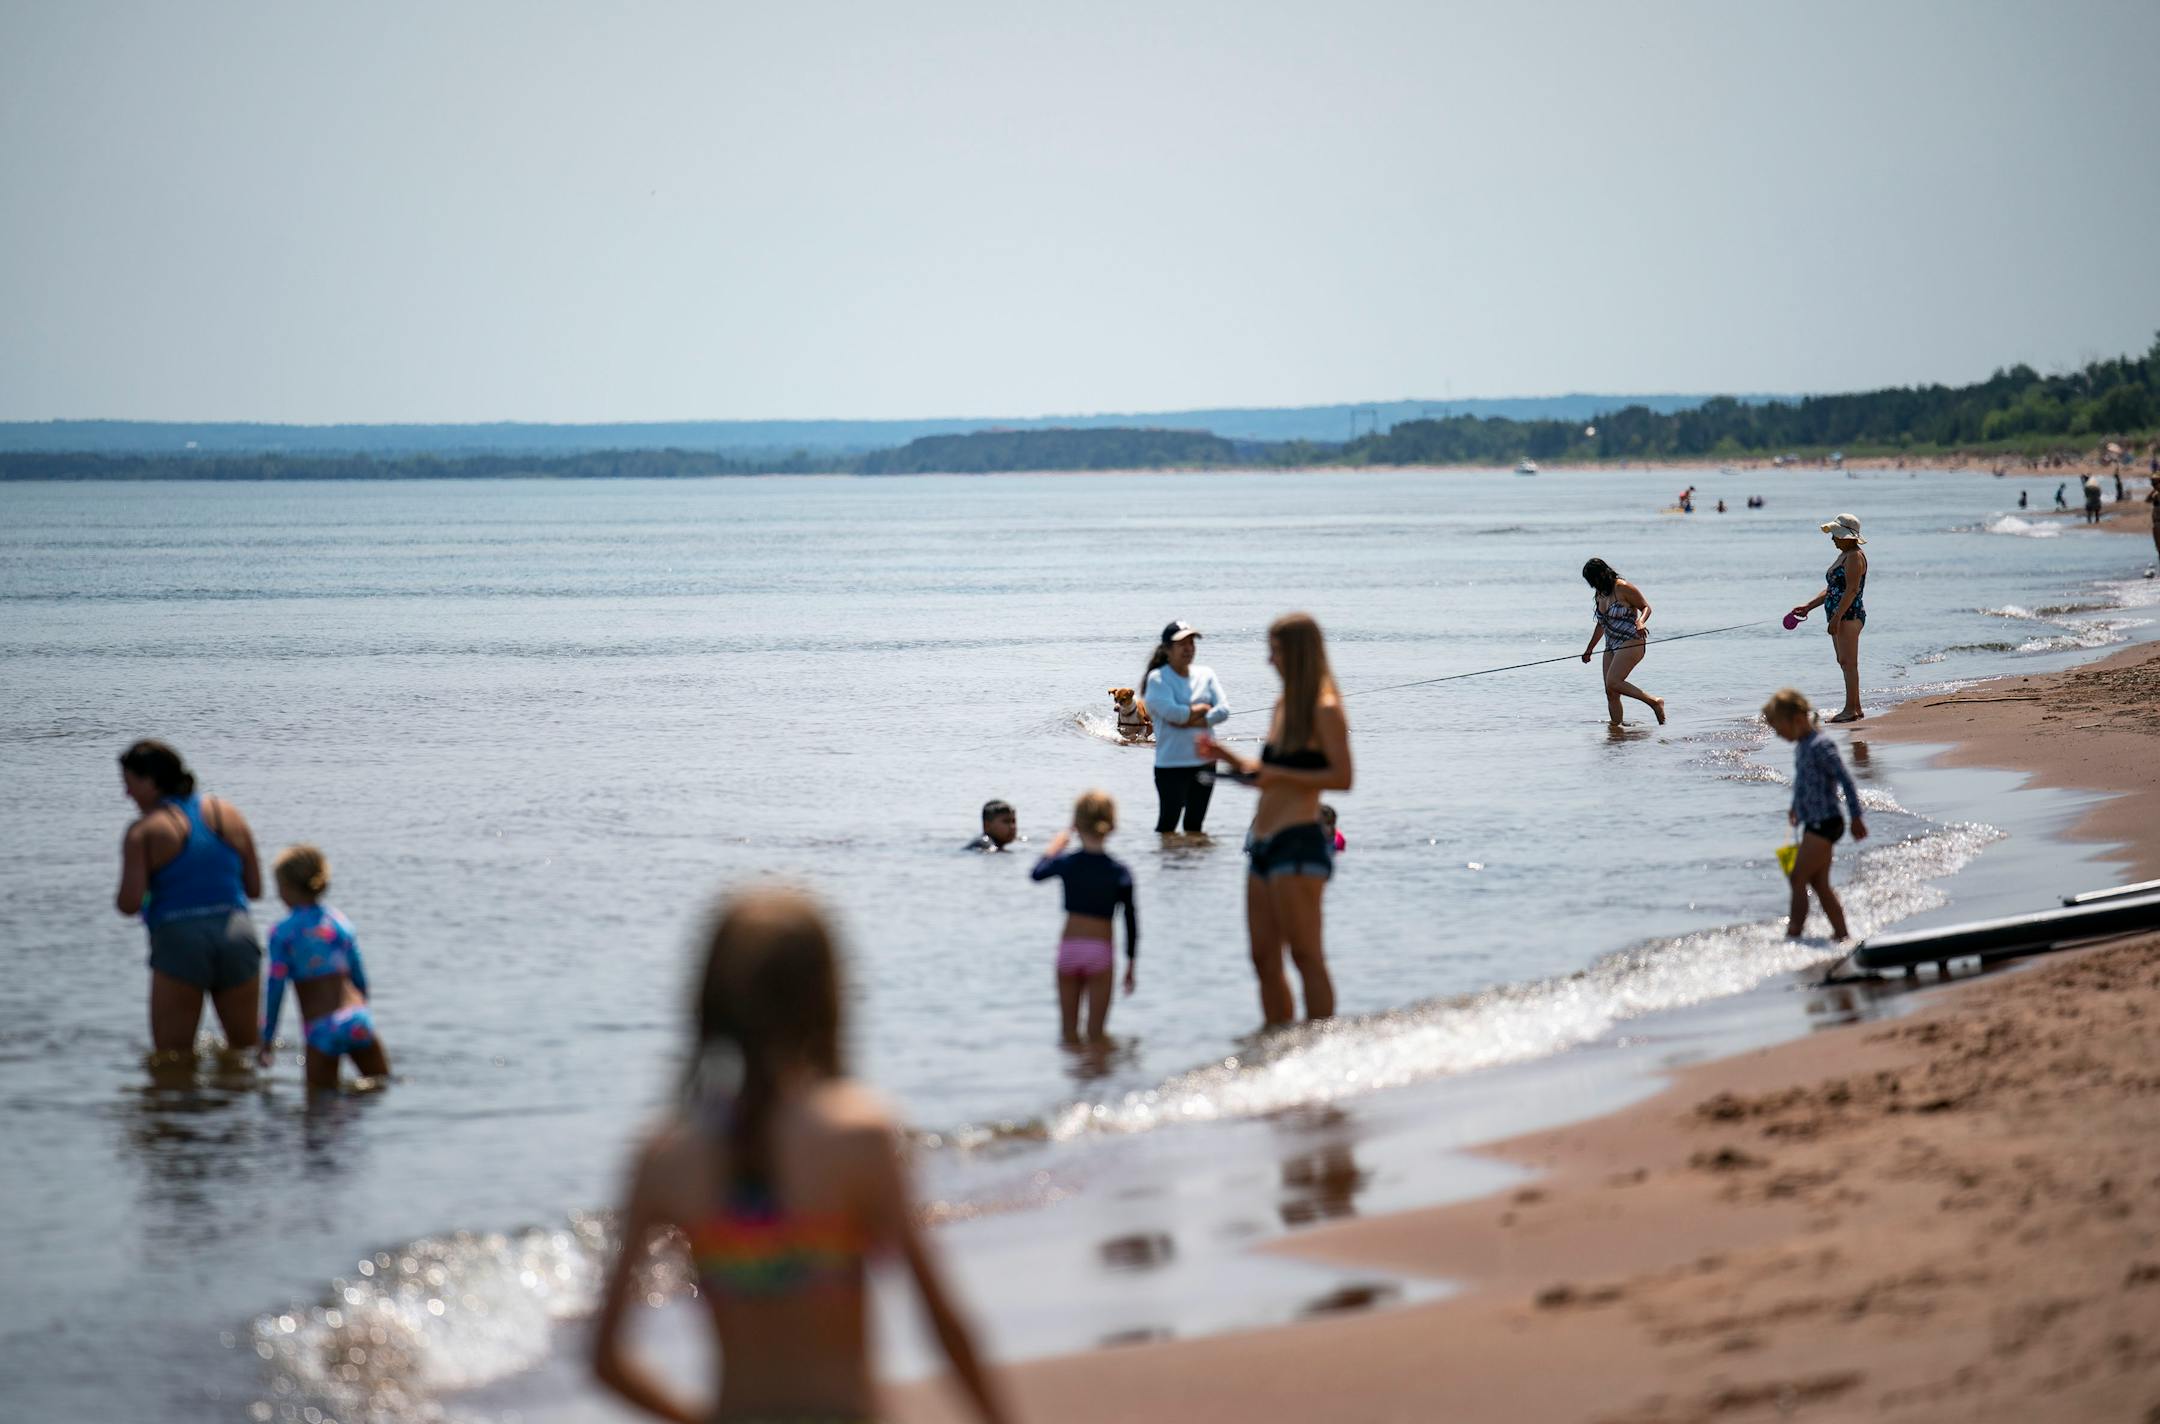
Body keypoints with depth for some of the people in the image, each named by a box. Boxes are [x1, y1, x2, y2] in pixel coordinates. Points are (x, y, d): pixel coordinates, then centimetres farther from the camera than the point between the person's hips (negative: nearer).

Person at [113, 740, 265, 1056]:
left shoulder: (143, 832, -4)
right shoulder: (229, 814, 10)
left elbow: (130, 903, -12)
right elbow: (255, 887, 10)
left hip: (179, 944, -4)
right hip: (238, 938, 4)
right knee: (245, 1048, 18)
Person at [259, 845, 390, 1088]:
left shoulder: (283, 933, -3)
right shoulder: (341, 922, 11)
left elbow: (275, 989, -2)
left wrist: (266, 1044, 6)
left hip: (322, 1030, -4)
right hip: (358, 1020, 4)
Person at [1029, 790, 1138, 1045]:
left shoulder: (1066, 863, -3)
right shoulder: (1120, 873, -5)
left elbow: (1036, 873, 17)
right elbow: (1131, 920, -3)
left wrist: (1056, 846, 31)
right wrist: (1130, 964, 7)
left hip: (1068, 948, 1)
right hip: (1100, 951, -1)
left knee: (1068, 1029, 13)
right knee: (1096, 1031, 3)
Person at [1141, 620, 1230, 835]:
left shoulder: (1206, 675, 8)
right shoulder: (1158, 679, -6)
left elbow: (1223, 710, -3)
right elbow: (1171, 712, -21)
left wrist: (1191, 721, -15)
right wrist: (1203, 709, -7)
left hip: (1204, 761, 5)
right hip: (1171, 764, -5)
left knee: (1195, 824, 12)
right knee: (1168, 821, 0)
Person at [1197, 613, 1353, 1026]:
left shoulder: (1324, 710, -8)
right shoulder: (1283, 706, 18)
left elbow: (1342, 777, -17)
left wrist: (1275, 773, -19)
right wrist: (1228, 758, 12)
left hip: (1299, 841, -9)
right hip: (1264, 843, 9)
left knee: (1307, 957, -7)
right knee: (1264, 959, 9)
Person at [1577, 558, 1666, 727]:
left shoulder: (1623, 588, -10)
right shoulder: (1599, 595, 15)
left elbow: (1646, 607, -7)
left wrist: (1640, 622, -28)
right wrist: (1589, 649, 32)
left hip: (1631, 643, -9)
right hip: (1612, 646, 9)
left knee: (1612, 683, -23)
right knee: (1611, 693, -2)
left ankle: (1654, 702, -15)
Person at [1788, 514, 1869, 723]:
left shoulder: (1855, 557, -13)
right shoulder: (1843, 556, 19)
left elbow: (1852, 590, -21)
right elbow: (1831, 590, 22)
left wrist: (1836, 617, -24)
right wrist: (1808, 607, 14)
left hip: (1849, 616, -11)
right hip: (1839, 617, 11)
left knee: (1848, 662, -10)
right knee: (1845, 663, 12)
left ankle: (1851, 709, -11)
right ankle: (1855, 708, 16)